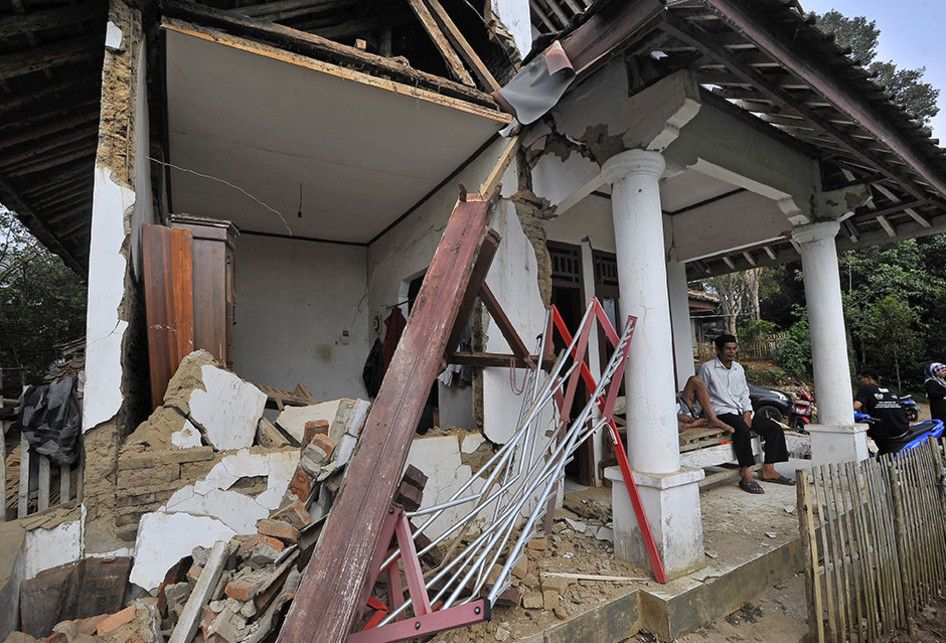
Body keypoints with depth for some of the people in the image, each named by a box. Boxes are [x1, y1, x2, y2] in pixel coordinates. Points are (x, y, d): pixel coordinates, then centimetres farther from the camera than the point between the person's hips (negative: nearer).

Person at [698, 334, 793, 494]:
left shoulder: (739, 368, 17)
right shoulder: (707, 368, -4)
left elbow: (744, 393, 18)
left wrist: (747, 412, 1)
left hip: (741, 411, 8)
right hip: (722, 413, -7)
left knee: (775, 428, -5)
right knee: (742, 429, -35)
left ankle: (768, 470, 0)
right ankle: (746, 476, -29)